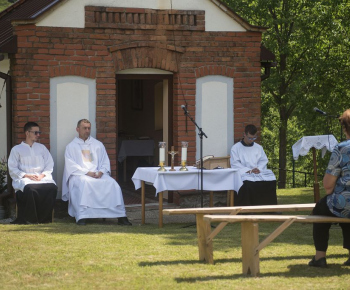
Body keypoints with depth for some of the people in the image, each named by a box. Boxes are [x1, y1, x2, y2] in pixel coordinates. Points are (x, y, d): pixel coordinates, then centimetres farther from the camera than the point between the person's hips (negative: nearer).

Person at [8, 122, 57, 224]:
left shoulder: (41, 148, 23)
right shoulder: (17, 149, 12)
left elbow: (49, 165, 15)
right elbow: (12, 169, 3)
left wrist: (42, 175, -5)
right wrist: (26, 175, -11)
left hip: (42, 178, 3)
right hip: (24, 179, -3)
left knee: (52, 187, -31)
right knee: (30, 189, -40)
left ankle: (43, 218, -23)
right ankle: (30, 219, -27)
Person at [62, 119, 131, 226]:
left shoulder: (98, 145, 22)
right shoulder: (71, 146, 12)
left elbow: (105, 162, 16)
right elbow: (71, 165, -1)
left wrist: (101, 172, -7)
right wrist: (87, 172, -14)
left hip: (98, 174, 3)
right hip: (79, 174, -3)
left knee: (112, 183, -26)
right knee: (84, 183, -39)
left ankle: (120, 216, -29)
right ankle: (81, 216, -45)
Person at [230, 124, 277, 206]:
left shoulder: (258, 148, 23)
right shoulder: (236, 148, 8)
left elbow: (263, 161, 16)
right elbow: (235, 164, -2)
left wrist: (259, 169, -7)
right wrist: (249, 171, -15)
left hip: (259, 172, 4)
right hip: (243, 173, -4)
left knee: (271, 179, -27)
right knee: (248, 183, -40)